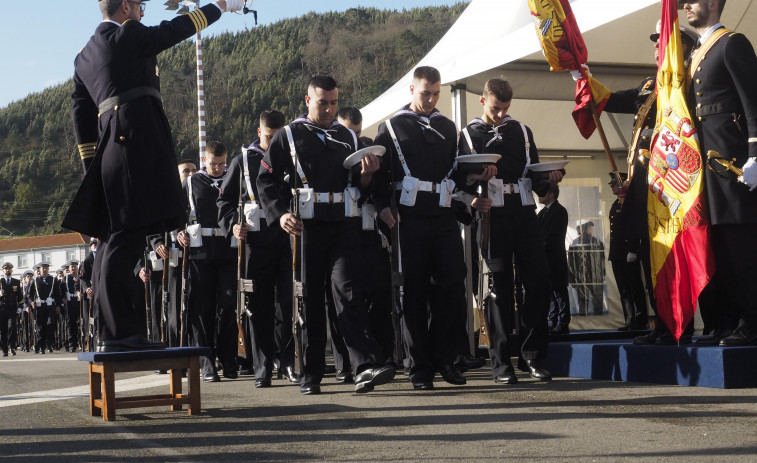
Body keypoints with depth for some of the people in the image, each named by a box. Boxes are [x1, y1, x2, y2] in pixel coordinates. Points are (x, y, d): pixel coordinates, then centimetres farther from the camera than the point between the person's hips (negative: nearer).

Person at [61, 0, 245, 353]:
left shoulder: (84, 56, 23)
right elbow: (175, 30, 1)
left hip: (111, 146, 9)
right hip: (138, 141, -9)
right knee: (125, 239, -12)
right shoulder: (127, 35, -1)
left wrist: (92, 164, 21)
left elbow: (81, 113, 21)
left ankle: (109, 330, 11)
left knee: (114, 240, 9)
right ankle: (117, 332, -15)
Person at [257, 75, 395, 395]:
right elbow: (266, 181, 3)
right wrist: (280, 214, -12)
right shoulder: (288, 137, 6)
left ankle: (365, 368, -20)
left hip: (344, 227, 2)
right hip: (306, 228, -1)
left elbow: (360, 187, 19)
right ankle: (310, 375, 11)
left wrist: (366, 174, -3)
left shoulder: (348, 138, 16)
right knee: (309, 300, 3)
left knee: (347, 291, -11)